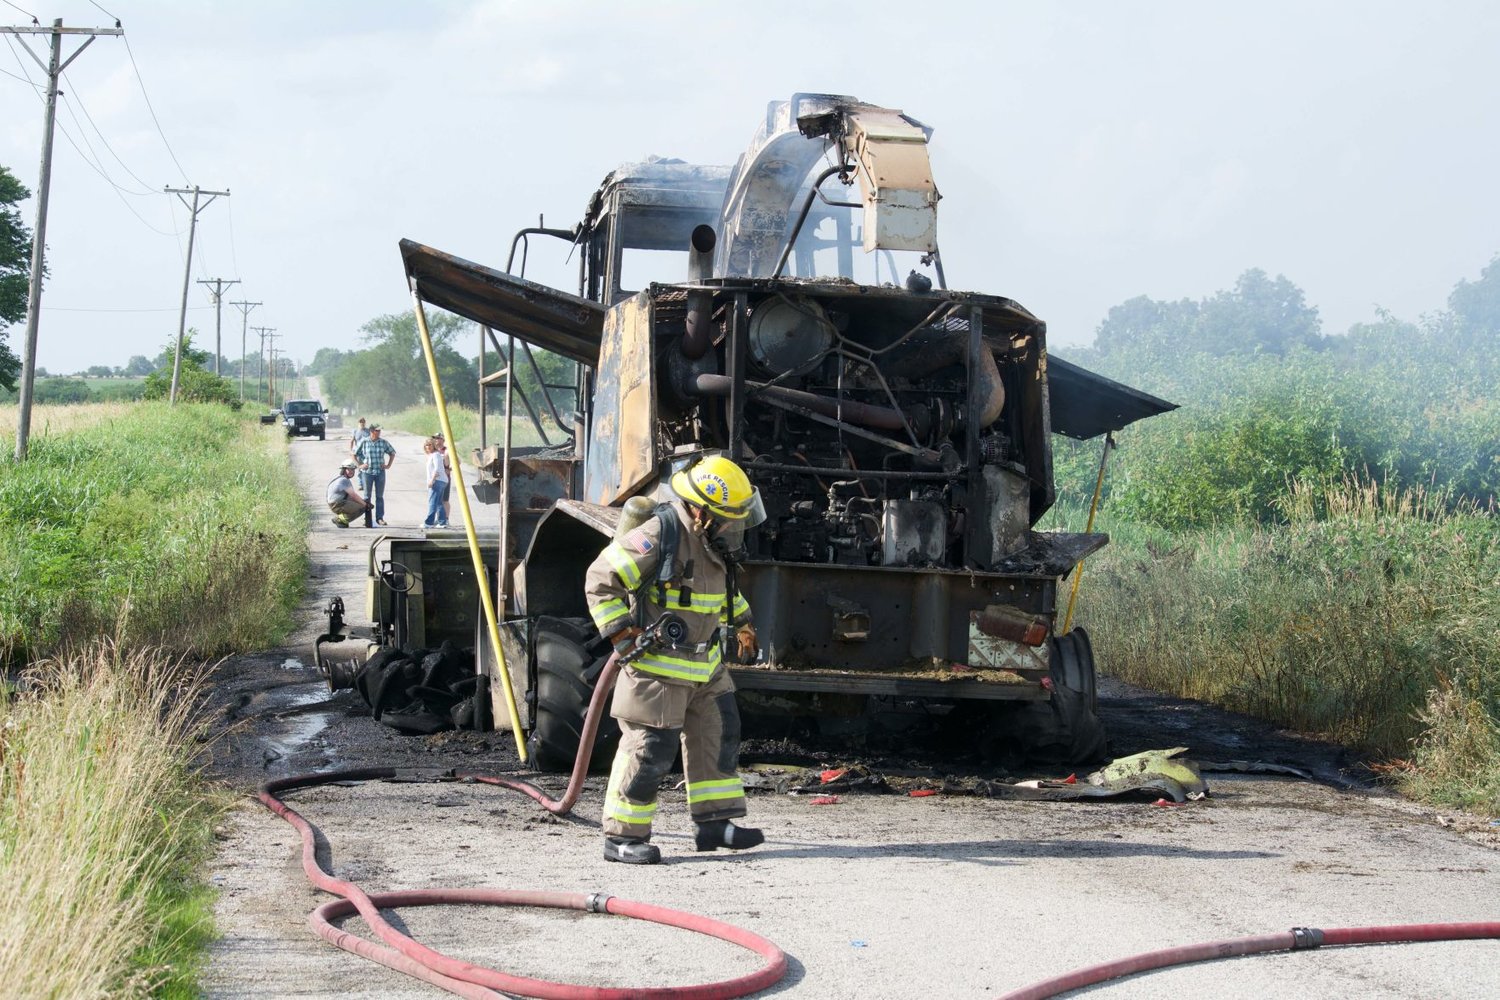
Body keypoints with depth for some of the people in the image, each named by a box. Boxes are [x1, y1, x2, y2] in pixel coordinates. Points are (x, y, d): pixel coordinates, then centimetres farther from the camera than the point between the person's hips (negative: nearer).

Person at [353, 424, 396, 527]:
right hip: (367, 472, -2)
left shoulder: (384, 443, 3)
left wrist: (388, 465, 7)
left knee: (380, 496, 4)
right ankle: (367, 519, 10)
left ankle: (380, 518, 10)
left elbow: (392, 453, 16)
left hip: (380, 472, 2)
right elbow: (354, 454, 5)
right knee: (367, 496, 5)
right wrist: (360, 465, -1)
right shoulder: (364, 443, -3)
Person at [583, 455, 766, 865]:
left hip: (705, 664, 9)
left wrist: (742, 622, 35)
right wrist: (620, 632, -20)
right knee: (649, 750, -6)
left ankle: (715, 823, 22)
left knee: (718, 736, 13)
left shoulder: (713, 541, 7)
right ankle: (622, 836, 3)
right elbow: (600, 580, -18)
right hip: (658, 666, -9)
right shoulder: (658, 536, -21)